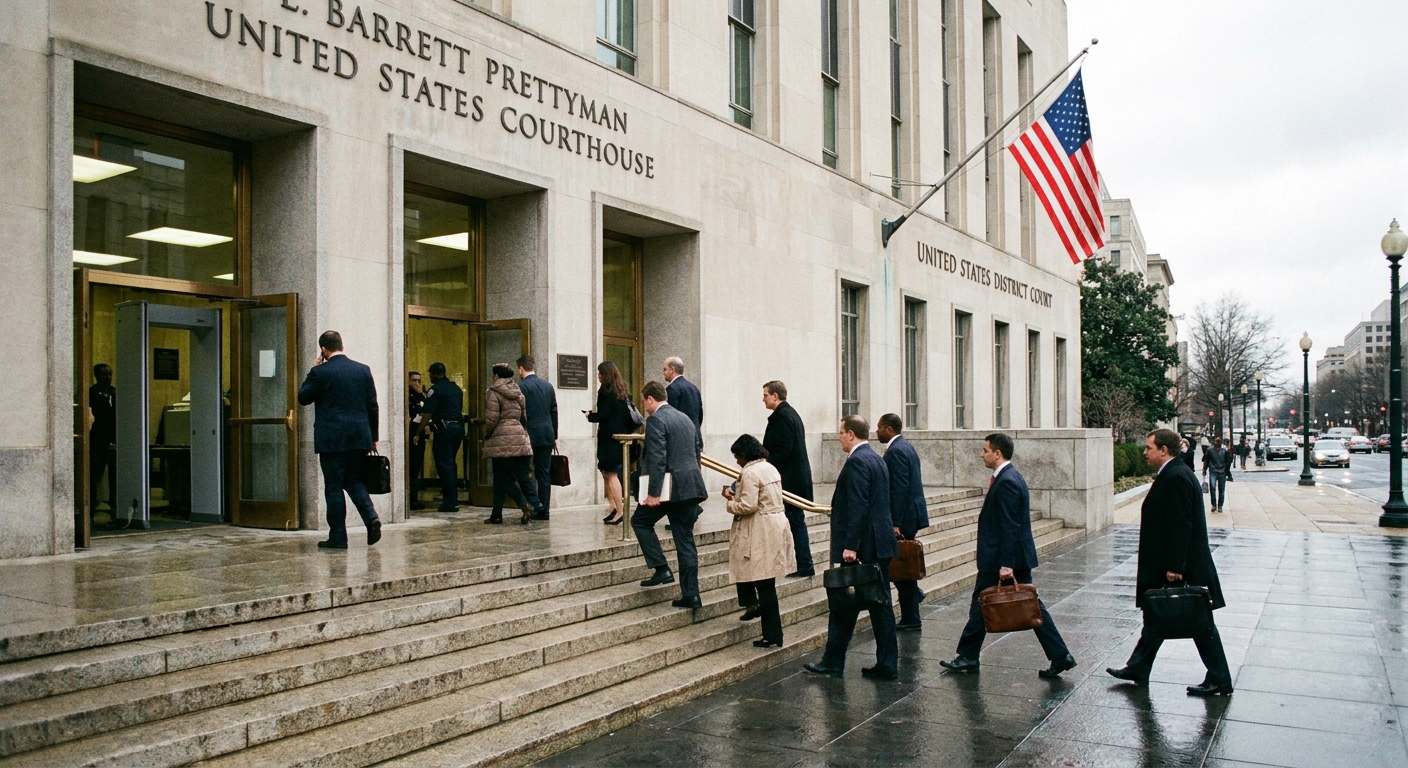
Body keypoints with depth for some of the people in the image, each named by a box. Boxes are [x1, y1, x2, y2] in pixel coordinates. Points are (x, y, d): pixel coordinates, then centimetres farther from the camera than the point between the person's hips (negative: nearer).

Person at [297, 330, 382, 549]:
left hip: (332, 439, -4)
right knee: (355, 480, 16)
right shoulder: (363, 370, 4)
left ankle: (338, 537, 7)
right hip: (359, 437, 4)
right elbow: (373, 406, 6)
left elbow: (303, 398, 5)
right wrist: (373, 437, 13)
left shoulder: (320, 372, -8)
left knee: (334, 486, 4)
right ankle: (371, 516, -5)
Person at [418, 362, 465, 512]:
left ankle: (450, 502, -6)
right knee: (450, 463, 16)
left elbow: (428, 414, -12)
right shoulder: (456, 388, 16)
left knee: (444, 465, -4)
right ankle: (453, 498, 17)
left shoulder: (435, 389, -7)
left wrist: (419, 433, -7)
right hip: (459, 427, 8)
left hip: (444, 429, -8)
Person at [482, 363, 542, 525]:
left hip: (501, 442, -5)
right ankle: (534, 507, 0)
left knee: (503, 478, 0)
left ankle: (525, 506, -15)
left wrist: (486, 435, 5)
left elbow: (492, 420, -11)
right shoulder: (519, 393, 14)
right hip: (521, 439, 6)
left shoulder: (493, 393, -5)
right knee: (524, 476, 7)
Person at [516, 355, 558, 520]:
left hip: (528, 436, -5)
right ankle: (543, 510, 7)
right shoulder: (548, 385, 11)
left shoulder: (521, 386, -7)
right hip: (547, 435, 5)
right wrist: (554, 436, 18)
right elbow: (554, 412, 13)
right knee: (544, 473, 6)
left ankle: (536, 504, -4)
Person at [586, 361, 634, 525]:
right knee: (606, 472, 16)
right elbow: (629, 415, 13)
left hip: (608, 437, -8)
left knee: (611, 474, -4)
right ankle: (613, 506, 16)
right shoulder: (623, 393, 11)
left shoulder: (605, 392, -11)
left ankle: (619, 511, -5)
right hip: (621, 436, 8)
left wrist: (590, 415, -1)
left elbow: (603, 415, -16)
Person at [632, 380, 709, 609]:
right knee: (685, 541, 9)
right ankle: (691, 595, 8)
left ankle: (661, 569, 4)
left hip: (670, 486, -8)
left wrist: (653, 493, -18)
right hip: (691, 486, 8)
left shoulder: (656, 420, -9)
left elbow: (657, 459, -17)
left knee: (640, 521, 14)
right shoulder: (685, 418, 18)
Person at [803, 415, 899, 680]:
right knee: (880, 605, 10)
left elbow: (858, 507, -22)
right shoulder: (877, 459, 15)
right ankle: (887, 665, 13)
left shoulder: (857, 461, -15)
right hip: (881, 544, 9)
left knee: (844, 606, 2)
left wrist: (850, 546, -22)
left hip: (862, 547, -9)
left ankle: (833, 662, 11)